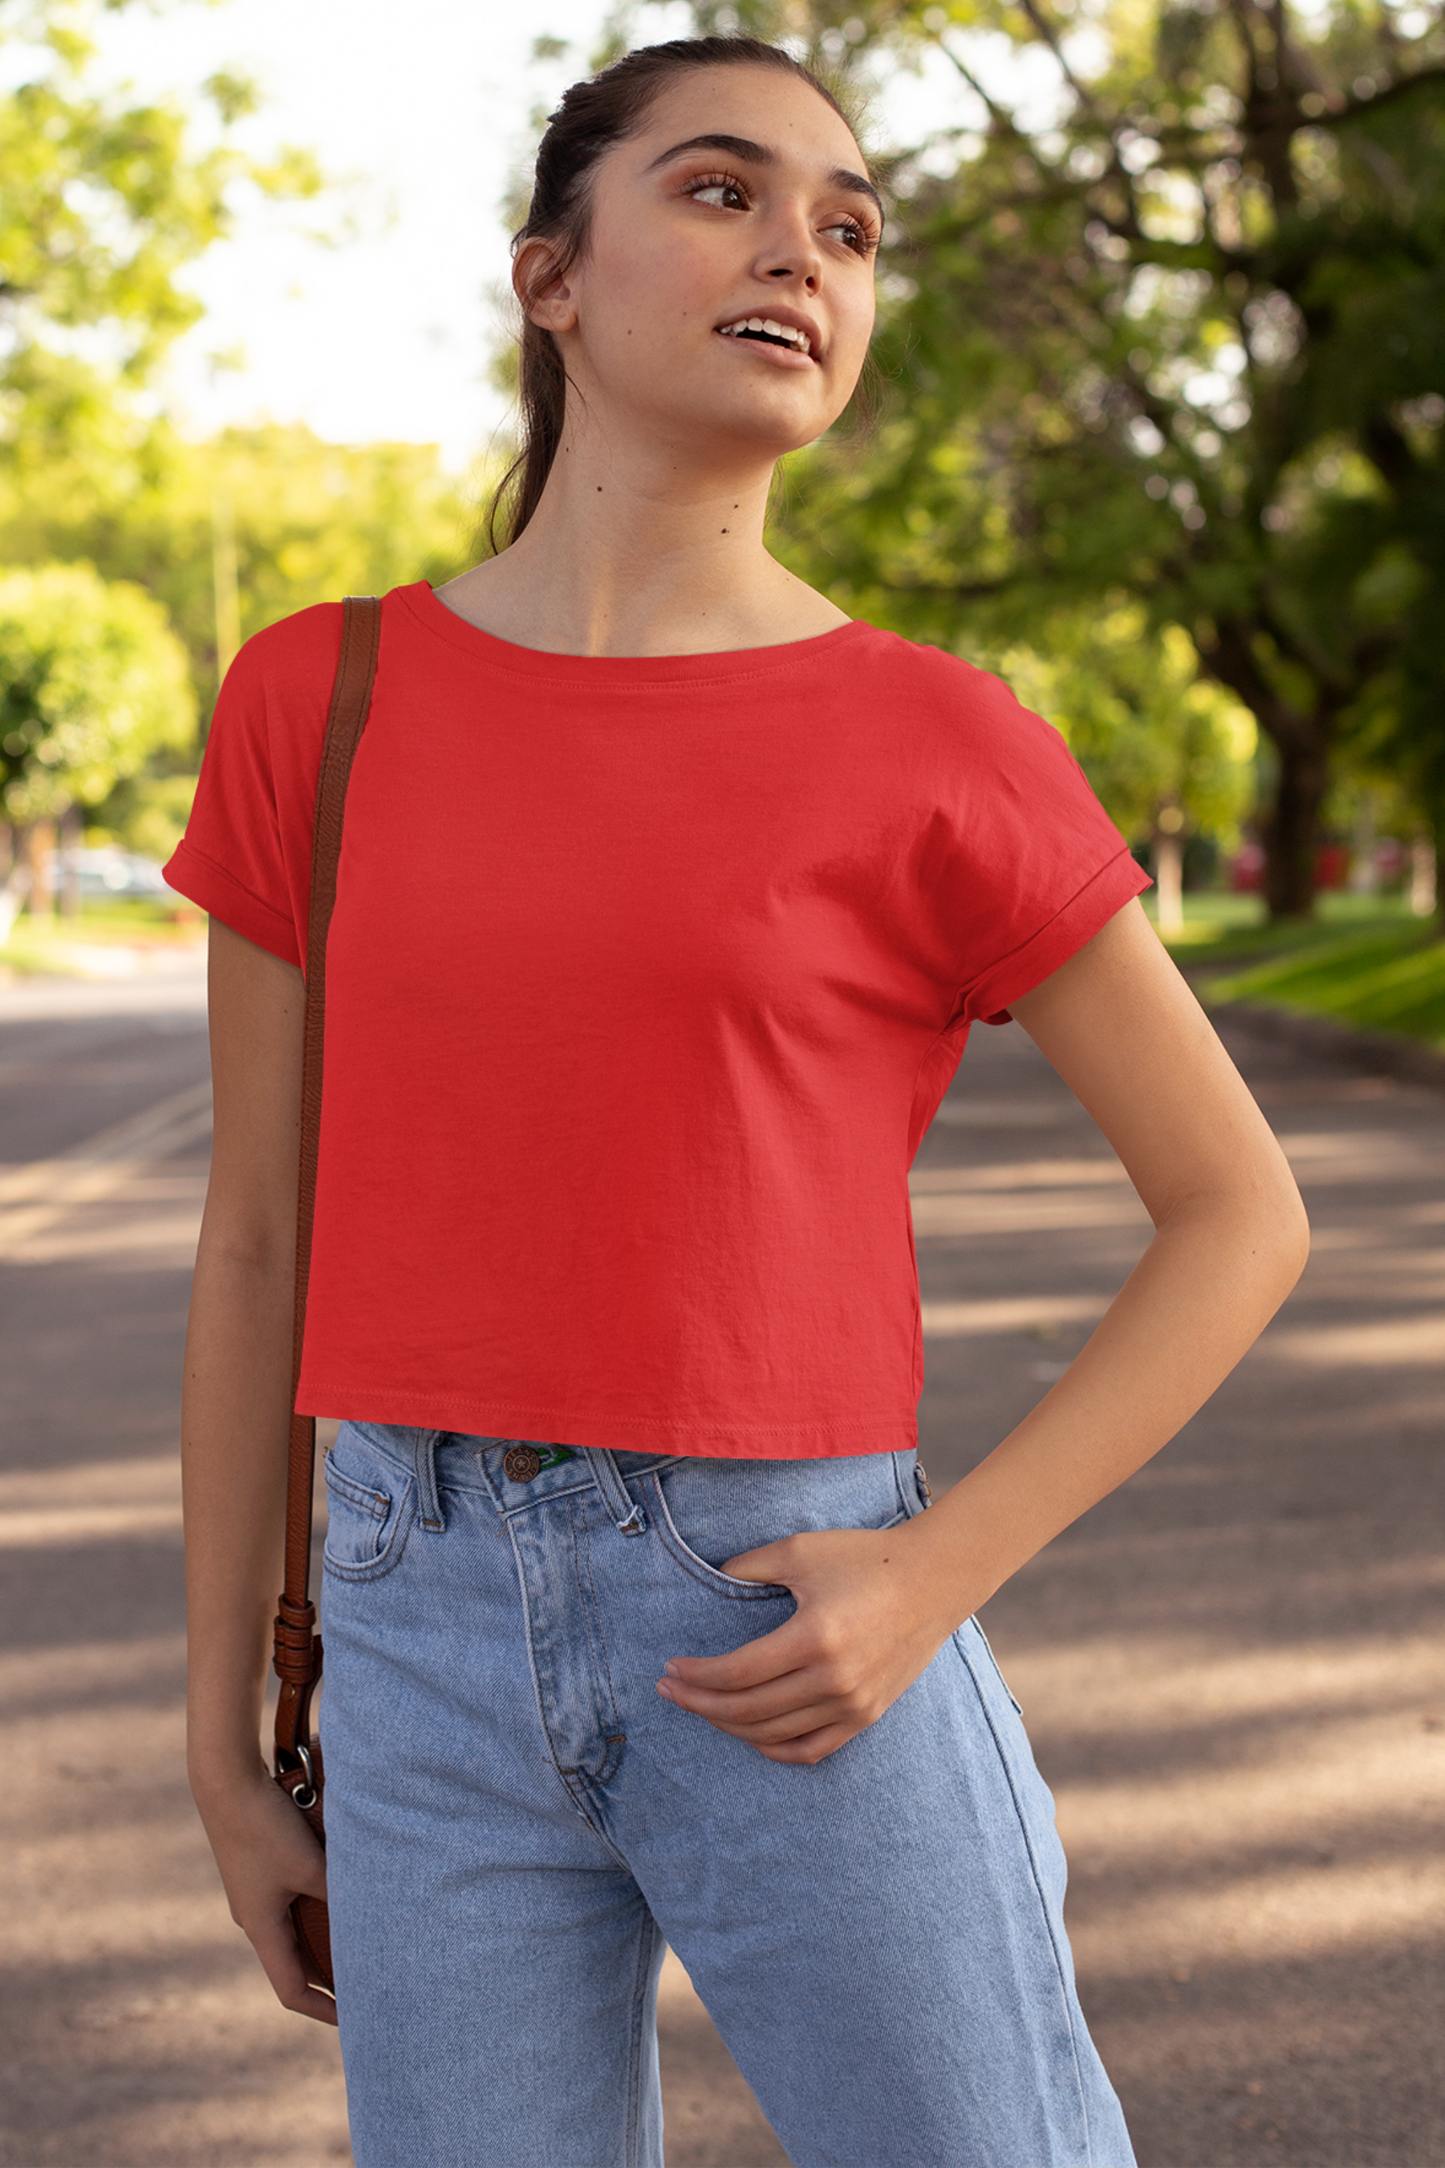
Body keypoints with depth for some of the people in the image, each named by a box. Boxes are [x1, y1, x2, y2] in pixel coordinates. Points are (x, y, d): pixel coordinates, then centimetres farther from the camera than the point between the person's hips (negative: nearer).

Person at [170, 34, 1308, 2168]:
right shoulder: (319, 705, 5)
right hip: (441, 1663, 2)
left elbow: (1241, 1216, 3)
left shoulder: (944, 751, -3)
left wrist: (936, 1581, -10)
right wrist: (227, 1747, 11)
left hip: (794, 1653, -2)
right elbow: (258, 1241, 9)